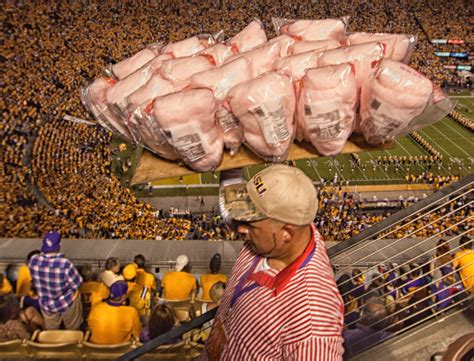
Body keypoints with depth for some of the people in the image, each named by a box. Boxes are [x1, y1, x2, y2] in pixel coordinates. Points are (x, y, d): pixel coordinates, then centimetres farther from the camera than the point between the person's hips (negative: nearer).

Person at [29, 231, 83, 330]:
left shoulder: (33, 260, -22)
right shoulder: (64, 264, -36)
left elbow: (34, 281, -4)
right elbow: (77, 283, -22)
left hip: (46, 304, 4)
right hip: (67, 302, -4)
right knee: (73, 331, 26)